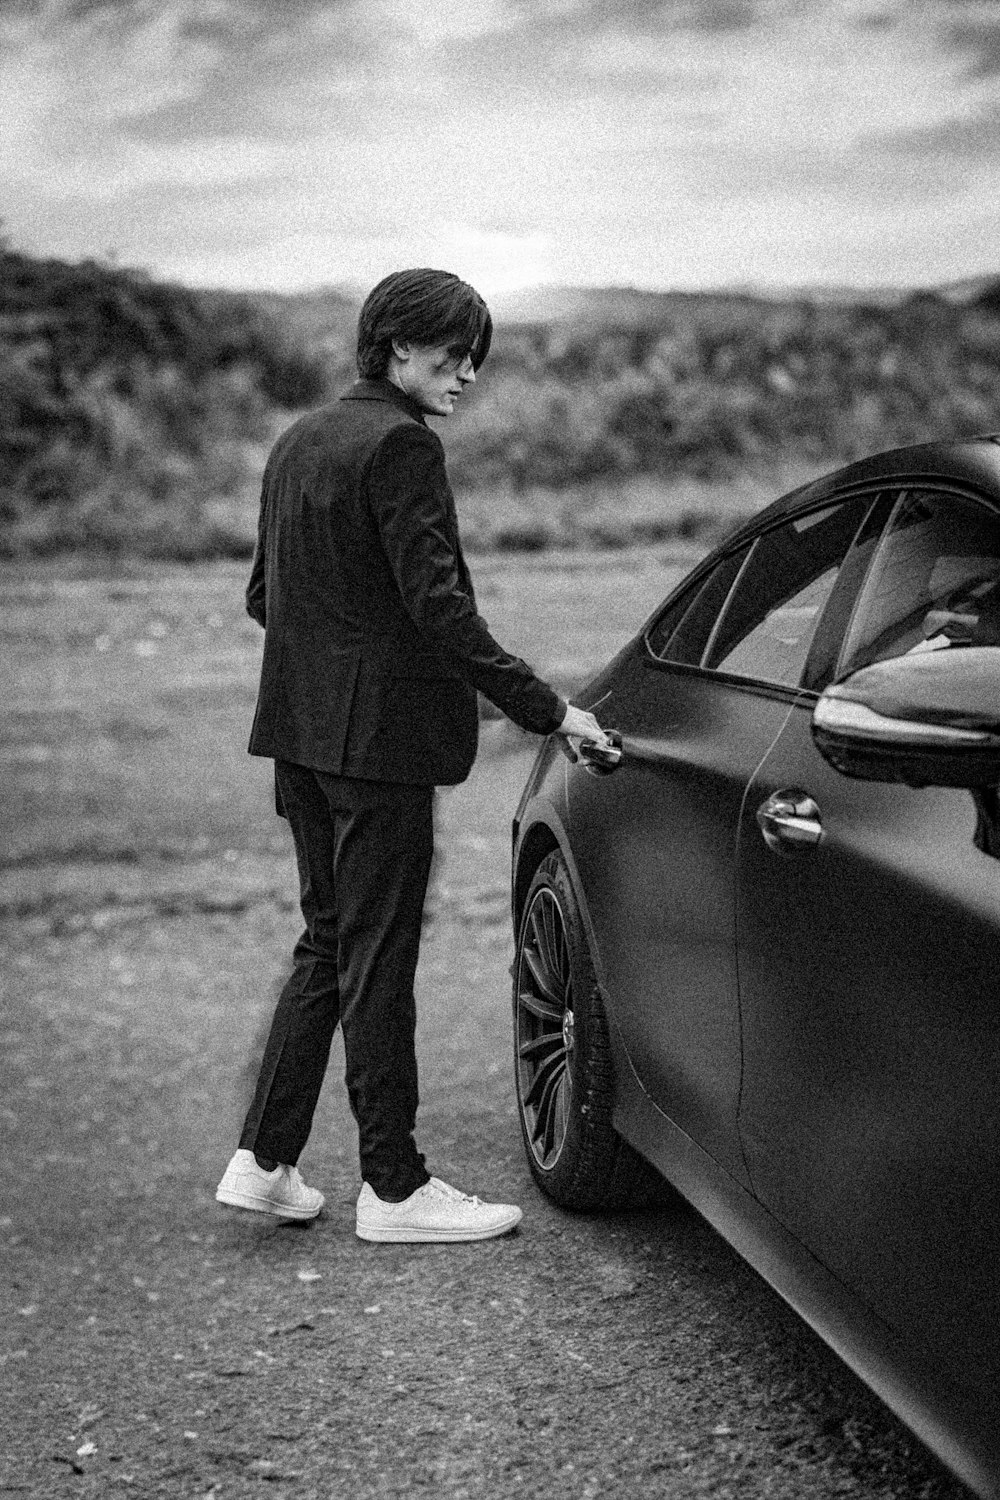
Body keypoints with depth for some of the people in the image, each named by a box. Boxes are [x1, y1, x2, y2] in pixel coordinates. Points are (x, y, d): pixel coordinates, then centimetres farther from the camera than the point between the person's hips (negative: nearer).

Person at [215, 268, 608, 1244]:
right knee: (378, 959, -1)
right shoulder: (399, 444, -14)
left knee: (328, 943, 16)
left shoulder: (298, 441, 14)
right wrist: (543, 708, -18)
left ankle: (264, 1162, 18)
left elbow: (262, 594, 17)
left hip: (300, 731, 9)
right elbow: (435, 602, -20)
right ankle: (393, 1189, 10)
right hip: (376, 733, -9)